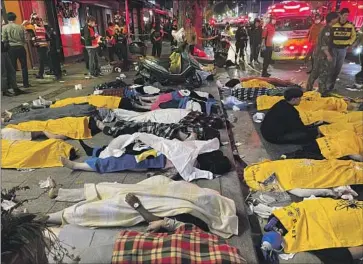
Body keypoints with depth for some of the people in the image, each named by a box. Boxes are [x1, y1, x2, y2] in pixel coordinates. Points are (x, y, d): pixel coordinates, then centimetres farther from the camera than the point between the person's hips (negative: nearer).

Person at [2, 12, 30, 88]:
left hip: (11, 48, 0)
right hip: (20, 48, 1)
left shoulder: (5, 27, -2)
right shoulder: (21, 27, 1)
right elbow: (25, 38, 1)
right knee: (24, 66, 7)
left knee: (13, 67, 5)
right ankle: (25, 83, 8)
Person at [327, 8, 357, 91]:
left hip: (343, 49, 3)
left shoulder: (350, 25, -1)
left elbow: (354, 35, 13)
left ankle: (333, 81, 20)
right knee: (332, 66, -7)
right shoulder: (334, 25, -9)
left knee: (339, 67, 8)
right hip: (333, 48, -3)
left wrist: (349, 43, 2)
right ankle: (330, 83, 1)